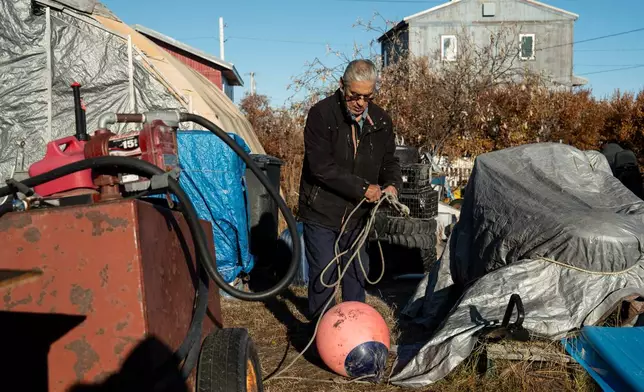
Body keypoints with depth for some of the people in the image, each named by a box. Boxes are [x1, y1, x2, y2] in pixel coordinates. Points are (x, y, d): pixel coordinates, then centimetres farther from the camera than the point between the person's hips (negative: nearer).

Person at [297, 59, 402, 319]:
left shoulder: (381, 121, 2)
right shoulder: (322, 114, -15)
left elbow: (389, 161, 14)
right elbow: (321, 167, -22)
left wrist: (392, 184, -9)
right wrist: (363, 188, -20)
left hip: (357, 213, 5)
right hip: (321, 212, -5)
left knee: (357, 273, 13)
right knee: (324, 274, -1)